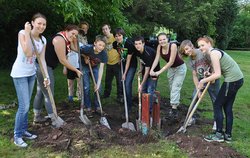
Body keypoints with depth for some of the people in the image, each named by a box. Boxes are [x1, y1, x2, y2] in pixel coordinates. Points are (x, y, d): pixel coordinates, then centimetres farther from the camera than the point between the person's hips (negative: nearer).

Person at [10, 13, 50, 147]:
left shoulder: (43, 40, 2)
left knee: (26, 105, 13)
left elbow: (42, 59, 2)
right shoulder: (22, 33, -15)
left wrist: (46, 76, -6)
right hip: (20, 74, -6)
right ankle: (17, 136, 7)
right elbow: (28, 53, -26)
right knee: (24, 106, -8)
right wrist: (27, 33, -25)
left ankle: (23, 131, 26)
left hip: (31, 73, 6)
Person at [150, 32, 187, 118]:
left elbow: (171, 62, -30)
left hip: (180, 68, -6)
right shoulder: (159, 47, -10)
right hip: (170, 68, 6)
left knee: (175, 88, -14)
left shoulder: (173, 45, -28)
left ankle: (174, 109, -16)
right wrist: (152, 69, -34)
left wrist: (159, 72, -33)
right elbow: (156, 59, -16)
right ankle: (173, 106, 20)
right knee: (172, 88, 10)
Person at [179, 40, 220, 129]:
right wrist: (198, 90, -8)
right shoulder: (191, 60, -5)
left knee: (215, 100, 4)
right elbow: (195, 76, -4)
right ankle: (191, 117, 18)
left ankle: (216, 121, 21)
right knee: (194, 97, 2)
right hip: (201, 79, 5)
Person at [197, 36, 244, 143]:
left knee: (217, 105, 1)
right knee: (227, 107, 15)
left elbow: (218, 74, -20)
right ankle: (228, 135, 23)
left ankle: (219, 134, 9)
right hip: (237, 79, 10)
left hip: (232, 80, -10)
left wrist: (203, 81, -11)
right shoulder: (215, 52, 15)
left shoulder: (213, 53, -15)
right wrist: (210, 75, 3)